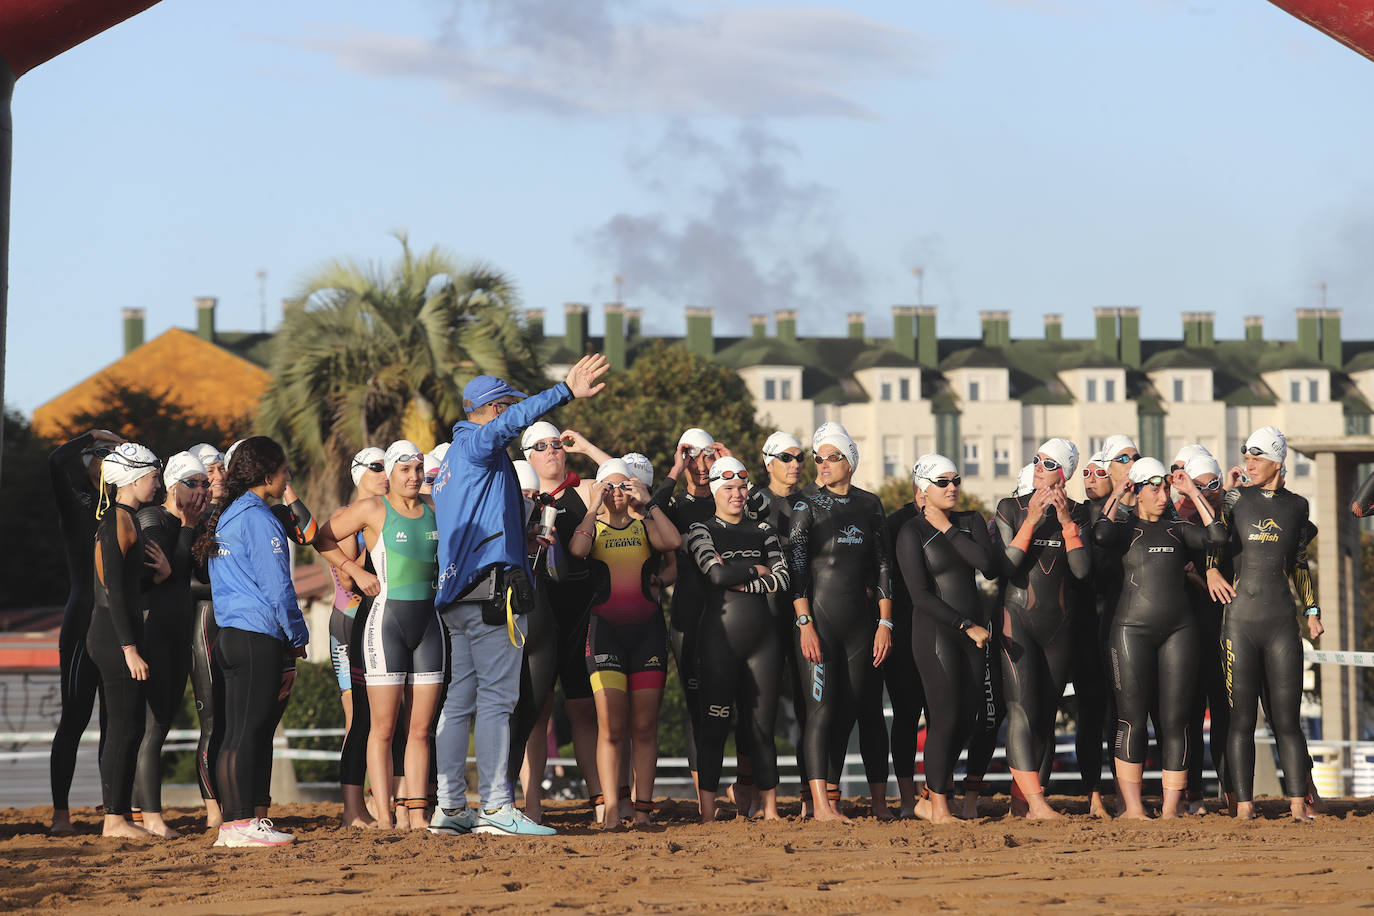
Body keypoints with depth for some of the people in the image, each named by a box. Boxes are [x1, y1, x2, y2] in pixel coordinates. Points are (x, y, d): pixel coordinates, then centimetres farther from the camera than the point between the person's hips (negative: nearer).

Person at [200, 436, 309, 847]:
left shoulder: (226, 517, 18)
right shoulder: (258, 519, -11)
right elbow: (276, 586, -13)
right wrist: (297, 639, -3)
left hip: (230, 634, 10)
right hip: (257, 639, -10)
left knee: (249, 732, 10)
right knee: (245, 733, -8)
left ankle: (248, 819, 10)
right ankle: (238, 824, -8)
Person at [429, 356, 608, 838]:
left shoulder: (451, 459, 23)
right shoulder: (476, 445, -6)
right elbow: (512, 421, -27)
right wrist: (565, 393, -35)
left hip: (458, 594, 10)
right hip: (490, 587, -10)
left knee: (461, 699, 9)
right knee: (497, 697, -11)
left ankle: (450, 807, 9)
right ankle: (496, 806, -14)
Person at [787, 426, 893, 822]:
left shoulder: (869, 504, 9)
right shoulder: (807, 505, 0)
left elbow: (883, 566, 10)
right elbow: (795, 567, -5)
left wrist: (885, 622, 3)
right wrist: (805, 623, -13)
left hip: (861, 622, 3)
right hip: (820, 617, -3)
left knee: (867, 708, 5)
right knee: (822, 708, -9)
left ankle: (880, 800, 11)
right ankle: (821, 803, -12)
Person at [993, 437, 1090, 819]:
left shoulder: (1077, 513, 6)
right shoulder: (1011, 508, 1)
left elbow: (1081, 569, -5)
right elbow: (1006, 566, -8)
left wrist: (1067, 523, -14)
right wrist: (1030, 521, -15)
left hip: (1059, 623, 3)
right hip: (1018, 619, -3)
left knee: (1046, 714, 3)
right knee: (1022, 710, -16)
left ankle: (1020, 801, 10)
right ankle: (1035, 801, -23)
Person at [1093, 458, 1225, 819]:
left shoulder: (1177, 529, 16)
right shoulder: (1125, 529, 7)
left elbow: (1217, 536, -1)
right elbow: (1101, 534, -16)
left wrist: (1193, 492, 3)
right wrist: (1116, 495, -1)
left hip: (1179, 628, 3)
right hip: (1133, 628, -3)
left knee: (1175, 721, 0)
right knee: (1133, 721, -4)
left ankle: (1171, 809, 3)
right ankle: (1132, 807, 1)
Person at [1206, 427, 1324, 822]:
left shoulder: (1297, 505, 11)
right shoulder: (1237, 498, 8)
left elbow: (1299, 564, 19)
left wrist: (1311, 610, 15)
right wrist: (1211, 571, -10)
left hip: (1281, 621, 1)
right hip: (1240, 618, -1)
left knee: (1286, 719, -2)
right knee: (1241, 718, -1)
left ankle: (1298, 804, -1)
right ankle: (1244, 805, 2)